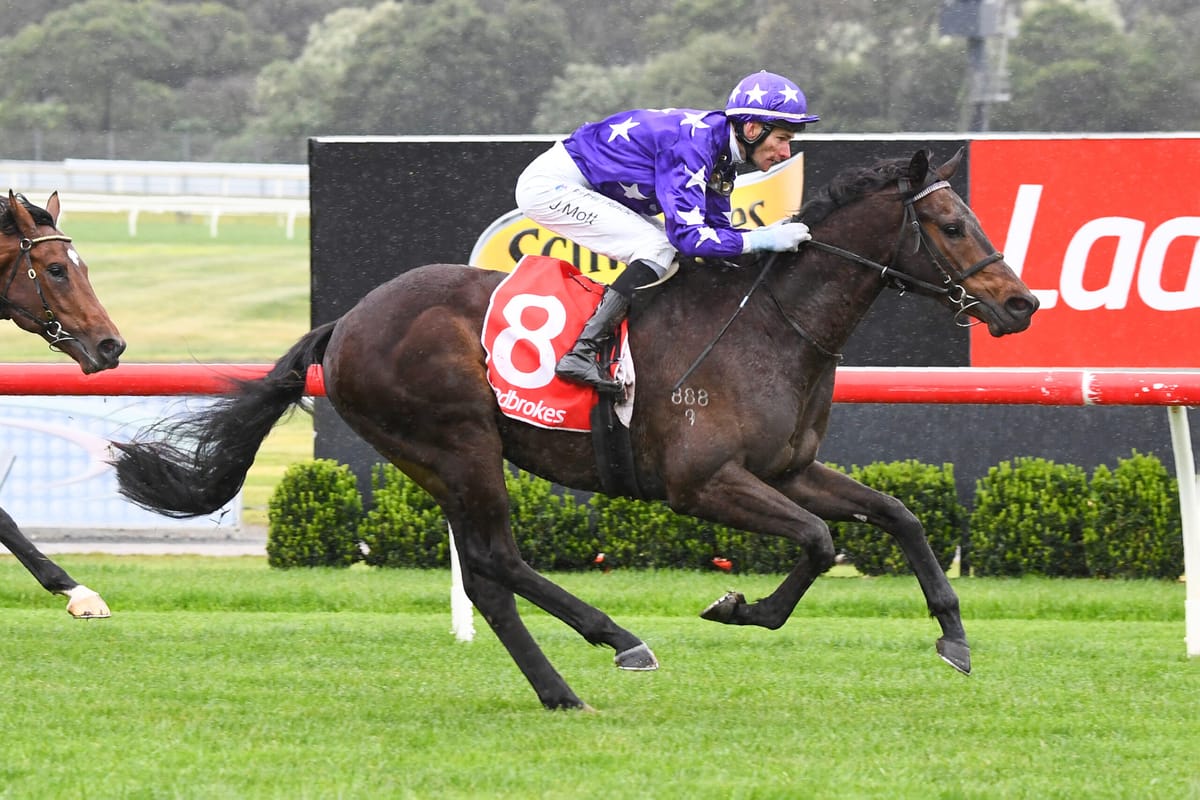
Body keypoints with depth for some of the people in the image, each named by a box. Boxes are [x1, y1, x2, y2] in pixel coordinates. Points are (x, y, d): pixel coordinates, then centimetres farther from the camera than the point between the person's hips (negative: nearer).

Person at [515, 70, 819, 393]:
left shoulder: (720, 151, 4)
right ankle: (581, 354, -23)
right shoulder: (692, 144, -26)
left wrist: (772, 233, -8)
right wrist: (763, 240, -28)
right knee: (659, 249, -19)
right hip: (551, 185, -10)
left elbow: (717, 230, 7)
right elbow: (688, 236, -31)